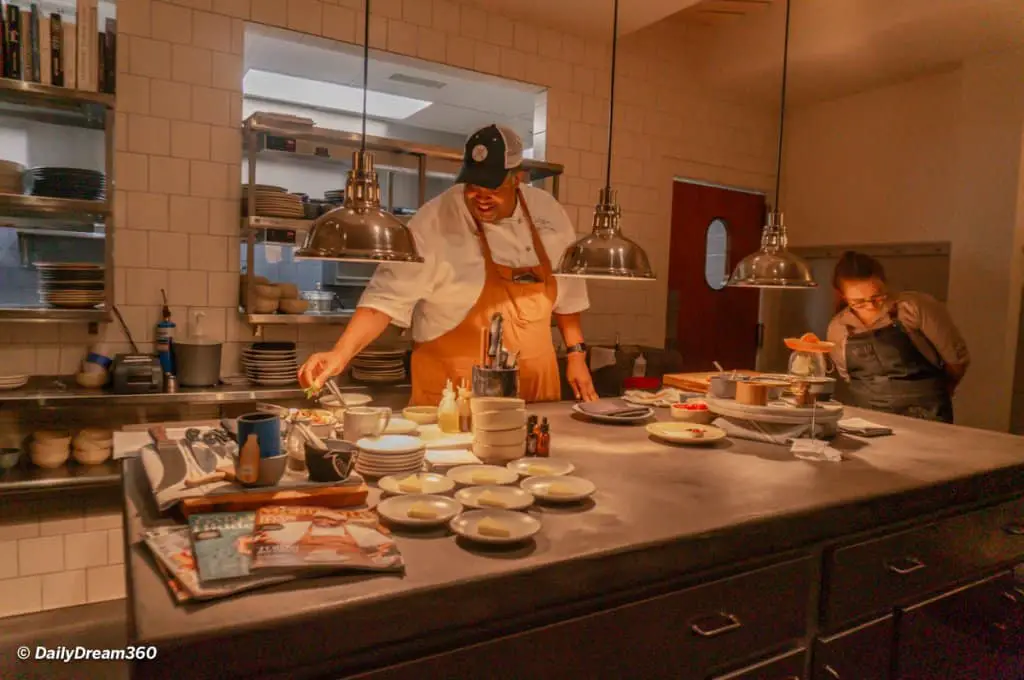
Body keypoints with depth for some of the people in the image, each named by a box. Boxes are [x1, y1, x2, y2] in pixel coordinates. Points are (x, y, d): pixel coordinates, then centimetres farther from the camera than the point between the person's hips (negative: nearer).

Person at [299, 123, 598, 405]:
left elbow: (566, 291, 10)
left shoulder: (547, 212, -1)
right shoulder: (435, 222, -14)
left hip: (535, 380, 4)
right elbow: (388, 296, -17)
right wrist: (340, 354, -28)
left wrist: (576, 354, 8)